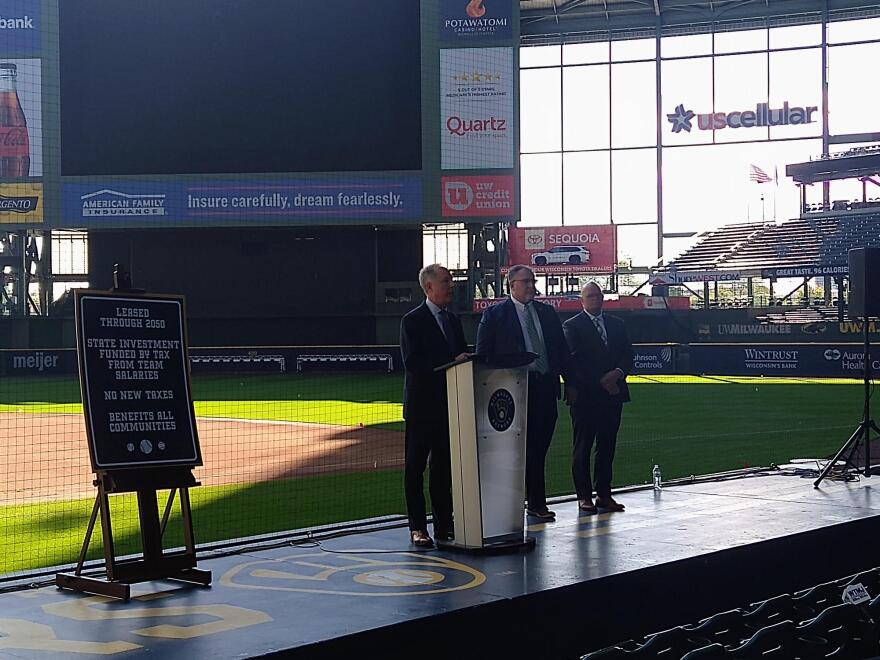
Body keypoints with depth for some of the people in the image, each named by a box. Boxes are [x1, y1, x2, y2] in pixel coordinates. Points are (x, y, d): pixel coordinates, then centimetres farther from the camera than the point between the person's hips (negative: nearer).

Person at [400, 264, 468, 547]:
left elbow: (462, 358, 19)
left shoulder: (453, 321, 15)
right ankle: (417, 528, 4)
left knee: (443, 467, 10)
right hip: (422, 406, -7)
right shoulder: (413, 321, -7)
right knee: (415, 468, 0)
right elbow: (412, 363, -17)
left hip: (449, 405, 7)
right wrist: (451, 363, -22)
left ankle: (444, 524, 16)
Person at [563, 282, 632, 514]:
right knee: (583, 447, 0)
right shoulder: (572, 326, -1)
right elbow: (574, 360, -9)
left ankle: (604, 494, 12)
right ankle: (584, 496, 4)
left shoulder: (616, 325, 15)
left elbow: (628, 355, 10)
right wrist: (600, 380, -14)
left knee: (607, 446, 7)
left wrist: (618, 373, -10)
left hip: (613, 394, 5)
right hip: (585, 396, -5)